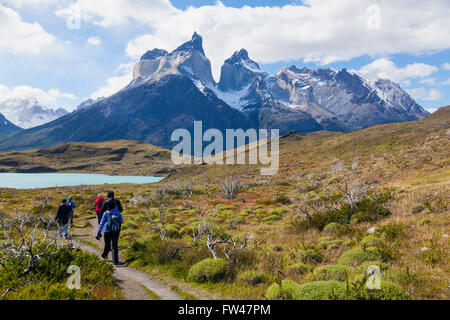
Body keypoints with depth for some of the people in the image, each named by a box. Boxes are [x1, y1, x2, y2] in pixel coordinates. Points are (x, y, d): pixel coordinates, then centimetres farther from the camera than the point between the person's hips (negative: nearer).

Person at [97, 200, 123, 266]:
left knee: (107, 245, 20)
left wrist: (99, 232, -20)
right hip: (116, 231, 1)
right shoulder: (118, 213, -3)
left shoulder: (106, 214, -11)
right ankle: (115, 261, -8)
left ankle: (104, 255, 46)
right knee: (115, 246, 1)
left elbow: (102, 223, -17)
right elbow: (121, 221, 11)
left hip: (107, 232, -1)